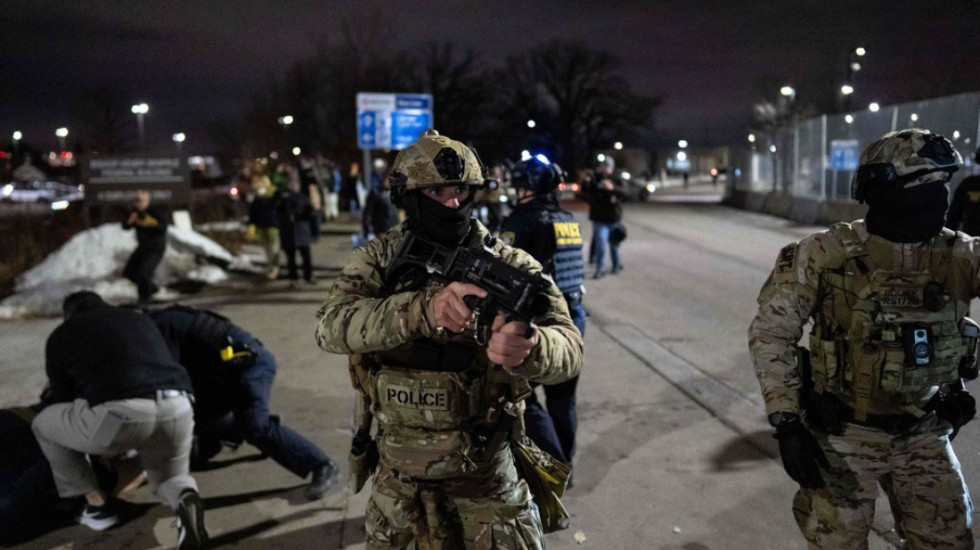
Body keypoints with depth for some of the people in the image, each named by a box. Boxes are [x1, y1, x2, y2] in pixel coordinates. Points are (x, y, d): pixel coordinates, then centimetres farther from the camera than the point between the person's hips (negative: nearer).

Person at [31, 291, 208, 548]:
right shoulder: (141, 321, 35)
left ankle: (97, 504, 27)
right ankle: (185, 500, -5)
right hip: (176, 409, 4)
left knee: (44, 424, 29)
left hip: (118, 415, -3)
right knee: (171, 479, 32)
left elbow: (63, 401, 30)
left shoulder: (61, 336, 25)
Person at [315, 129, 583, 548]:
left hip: (486, 474, -2)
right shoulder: (379, 259, -7)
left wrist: (527, 346, -47)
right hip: (397, 474, 2)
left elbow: (569, 347, -22)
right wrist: (423, 308, -42)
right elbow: (331, 326, -24)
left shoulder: (509, 265, -11)